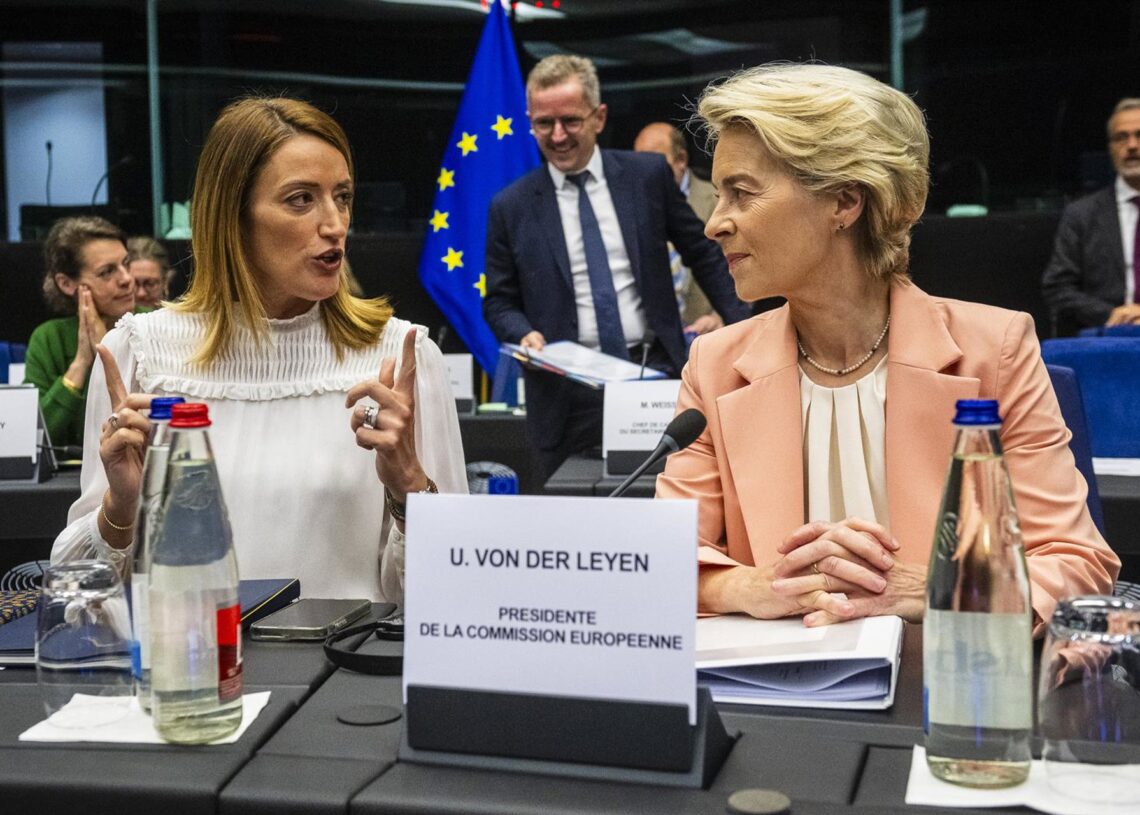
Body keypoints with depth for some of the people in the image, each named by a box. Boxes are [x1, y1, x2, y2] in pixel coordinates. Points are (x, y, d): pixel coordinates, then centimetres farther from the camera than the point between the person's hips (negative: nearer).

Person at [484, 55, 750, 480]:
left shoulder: (648, 175, 4)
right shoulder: (510, 207, 3)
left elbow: (702, 254, 12)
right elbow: (499, 301, 9)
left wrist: (743, 328, 7)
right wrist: (525, 334, -12)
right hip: (568, 393, 0)